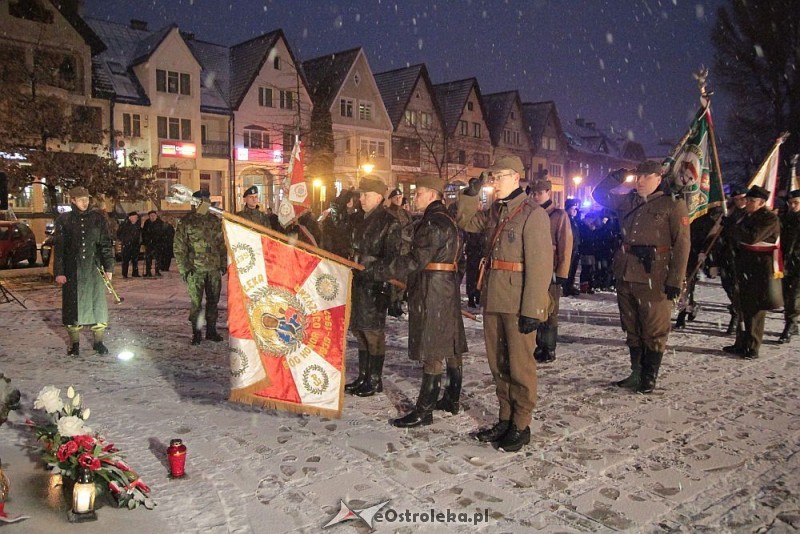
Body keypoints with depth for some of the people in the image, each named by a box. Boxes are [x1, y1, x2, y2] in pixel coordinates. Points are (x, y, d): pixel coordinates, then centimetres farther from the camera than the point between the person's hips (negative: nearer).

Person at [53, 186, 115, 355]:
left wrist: (108, 268, -1)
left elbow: (106, 244, 5)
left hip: (94, 269, 0)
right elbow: (58, 248, 2)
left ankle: (98, 342, 13)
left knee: (98, 305, 2)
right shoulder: (63, 220, 3)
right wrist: (59, 272, -4)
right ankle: (75, 344, 16)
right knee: (73, 307, 4)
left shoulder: (97, 218, 4)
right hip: (72, 270, 0)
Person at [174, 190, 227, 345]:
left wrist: (223, 264, 11)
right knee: (196, 303, 0)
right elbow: (179, 248, -4)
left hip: (214, 269, 4)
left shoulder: (215, 220, 10)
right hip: (195, 270, -4)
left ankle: (211, 330, 20)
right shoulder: (186, 222, -3)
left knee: (213, 301, 9)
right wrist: (184, 269, -9)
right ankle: (196, 333, 11)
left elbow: (222, 244, 15)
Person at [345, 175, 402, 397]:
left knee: (373, 332, -1)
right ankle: (363, 377, 24)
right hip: (359, 283, 8)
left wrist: (385, 287, -18)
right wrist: (351, 278, 19)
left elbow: (392, 258, -14)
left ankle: (375, 380, 11)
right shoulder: (363, 222, 16)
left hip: (375, 285, -8)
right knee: (360, 330, 13)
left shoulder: (389, 222, -9)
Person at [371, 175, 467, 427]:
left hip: (432, 292, -10)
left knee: (431, 353, -6)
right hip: (448, 288, 10)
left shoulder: (433, 222, -16)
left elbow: (417, 260, -21)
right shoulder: (447, 220, 16)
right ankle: (452, 400, 26)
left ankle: (424, 410, 0)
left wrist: (382, 269, -15)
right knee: (450, 347, 15)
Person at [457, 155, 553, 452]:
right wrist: (470, 194, 13)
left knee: (520, 364, 2)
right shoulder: (493, 213, 12)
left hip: (518, 303, -8)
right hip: (492, 299, 8)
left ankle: (521, 425, 15)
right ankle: (505, 419, 27)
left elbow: (539, 264, -16)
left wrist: (533, 309, -20)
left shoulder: (533, 214, -11)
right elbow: (466, 221, 31)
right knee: (498, 363, 14)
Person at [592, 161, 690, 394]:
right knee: (631, 328, 14)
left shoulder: (673, 205, -3)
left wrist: (675, 280, -13)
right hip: (625, 275, 6)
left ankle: (649, 378, 15)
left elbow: (681, 244, -7)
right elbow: (599, 195, 21)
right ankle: (637, 373, 26)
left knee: (654, 330, 2)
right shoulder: (628, 201, 12)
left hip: (654, 278, -5)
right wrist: (616, 177, 5)